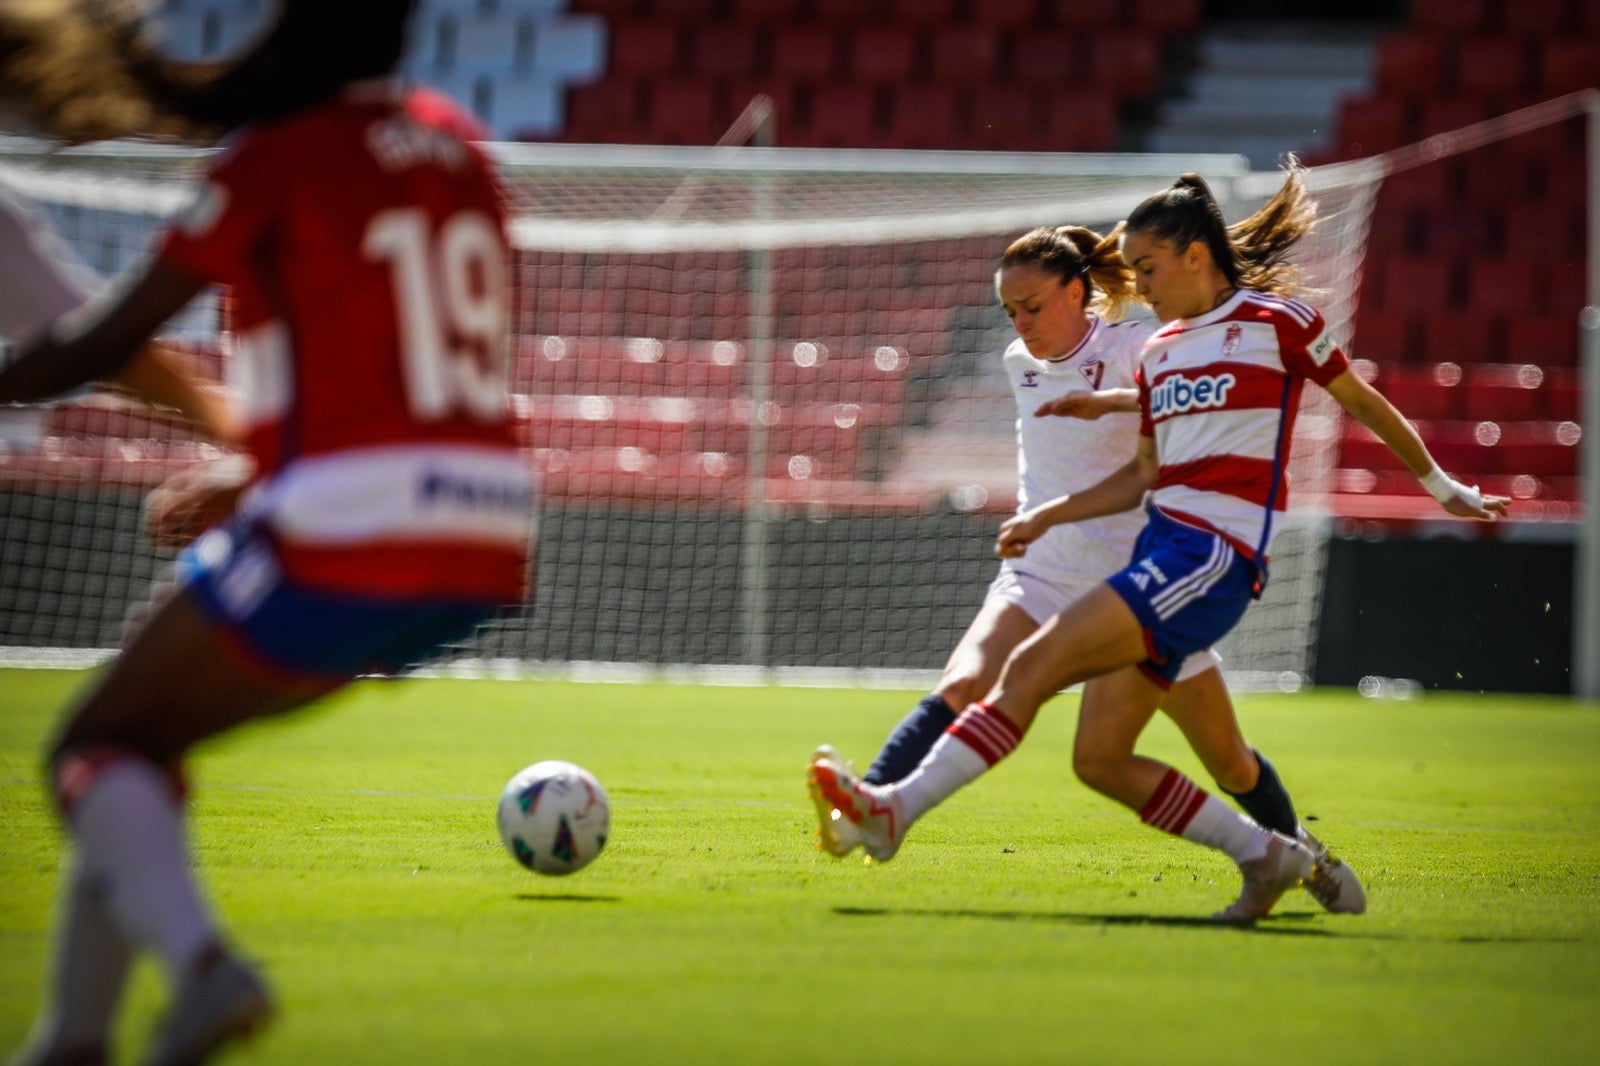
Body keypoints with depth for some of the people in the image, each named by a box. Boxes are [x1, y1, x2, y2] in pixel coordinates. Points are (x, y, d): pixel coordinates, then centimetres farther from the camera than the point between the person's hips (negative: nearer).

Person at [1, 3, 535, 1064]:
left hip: (344, 540, -8)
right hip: (487, 548, 8)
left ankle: (202, 962, -24)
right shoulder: (453, 142, 13)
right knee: (148, 734, 21)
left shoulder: (269, 163, -6)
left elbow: (99, 347, -1)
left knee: (96, 750, 5)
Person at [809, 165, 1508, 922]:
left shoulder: (1277, 321, -1)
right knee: (1099, 760, 0)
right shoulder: (1159, 351, 18)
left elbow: (1366, 405, 11)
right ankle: (1267, 857, 11)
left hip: (1216, 556, -8)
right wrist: (1047, 517, 17)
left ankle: (899, 808, -23)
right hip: (1162, 546, 8)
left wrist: (1444, 487, 21)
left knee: (1032, 667, -20)